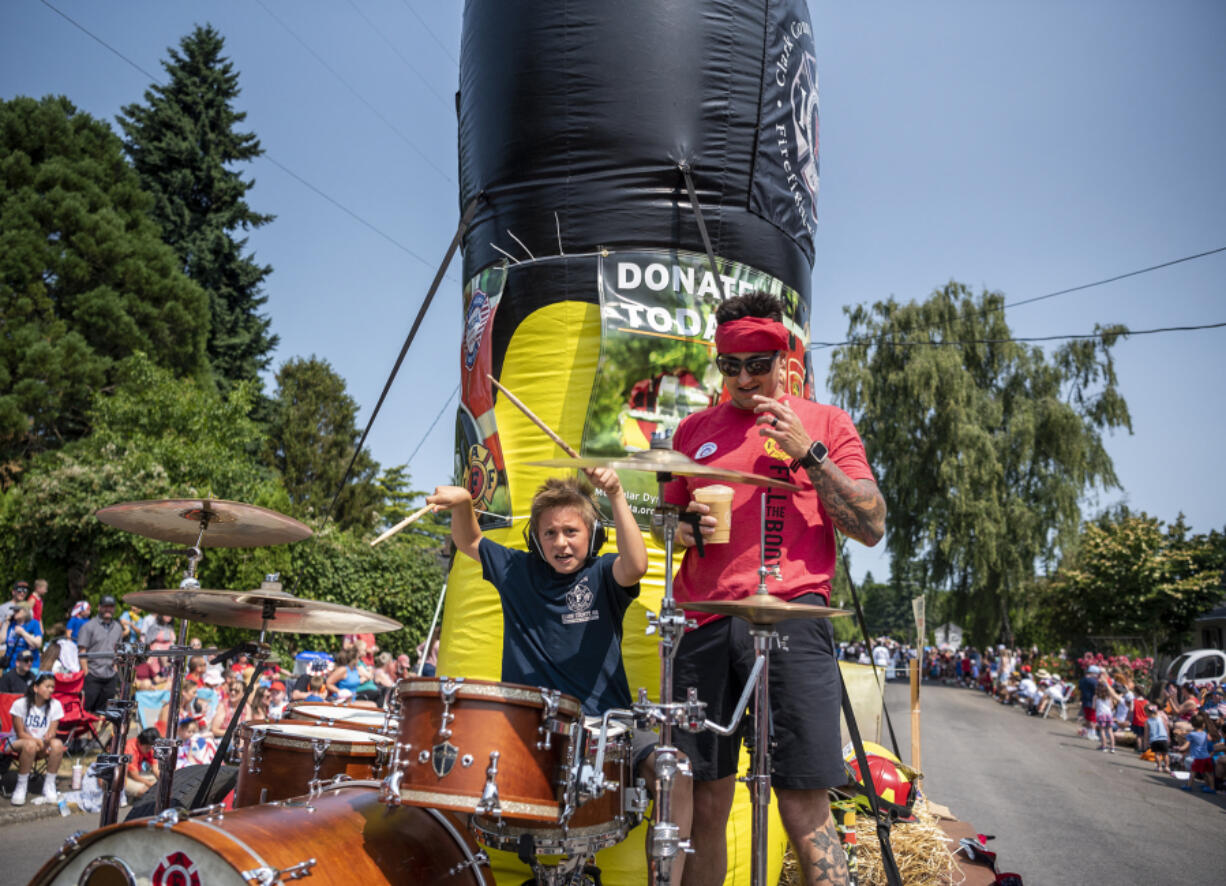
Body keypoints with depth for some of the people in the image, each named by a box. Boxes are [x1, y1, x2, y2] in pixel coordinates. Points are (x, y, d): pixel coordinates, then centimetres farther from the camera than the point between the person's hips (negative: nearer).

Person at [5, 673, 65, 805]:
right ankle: (21, 787, -20)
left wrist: (47, 739, -28)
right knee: (30, 745, -38)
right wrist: (37, 741, -26)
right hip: (18, 742, -3)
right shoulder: (20, 704, -10)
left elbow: (51, 732, -4)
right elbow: (20, 733, -10)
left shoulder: (55, 705, -2)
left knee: (57, 744, -31)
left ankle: (49, 786, -17)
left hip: (43, 744, 3)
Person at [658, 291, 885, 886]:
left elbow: (872, 527, 2)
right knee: (705, 804, 9)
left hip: (790, 619, -3)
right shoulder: (694, 430, 17)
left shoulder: (825, 422, 9)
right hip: (703, 624, 3)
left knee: (804, 805, -6)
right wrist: (683, 528, 2)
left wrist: (808, 453, -7)